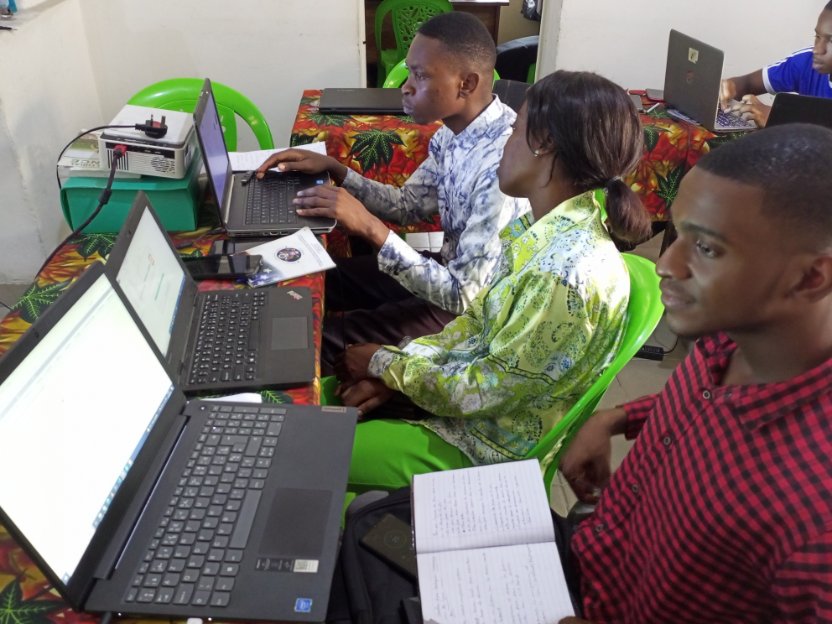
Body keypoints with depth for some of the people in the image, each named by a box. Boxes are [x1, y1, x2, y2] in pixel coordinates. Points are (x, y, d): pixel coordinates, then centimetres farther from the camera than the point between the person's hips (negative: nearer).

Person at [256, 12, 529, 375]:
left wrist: (371, 228, -33)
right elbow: (410, 205, 8)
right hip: (451, 270, 9)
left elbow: (463, 294, -30)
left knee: (321, 345, -12)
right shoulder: (455, 129, -4)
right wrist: (335, 170, -5)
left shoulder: (503, 167, -33)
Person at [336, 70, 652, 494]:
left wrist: (385, 364, -11)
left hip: (489, 446, -8)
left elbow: (483, 391, -25)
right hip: (471, 387, 8)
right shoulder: (547, 227, -3)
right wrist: (397, 367, -6)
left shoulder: (567, 273, -32)